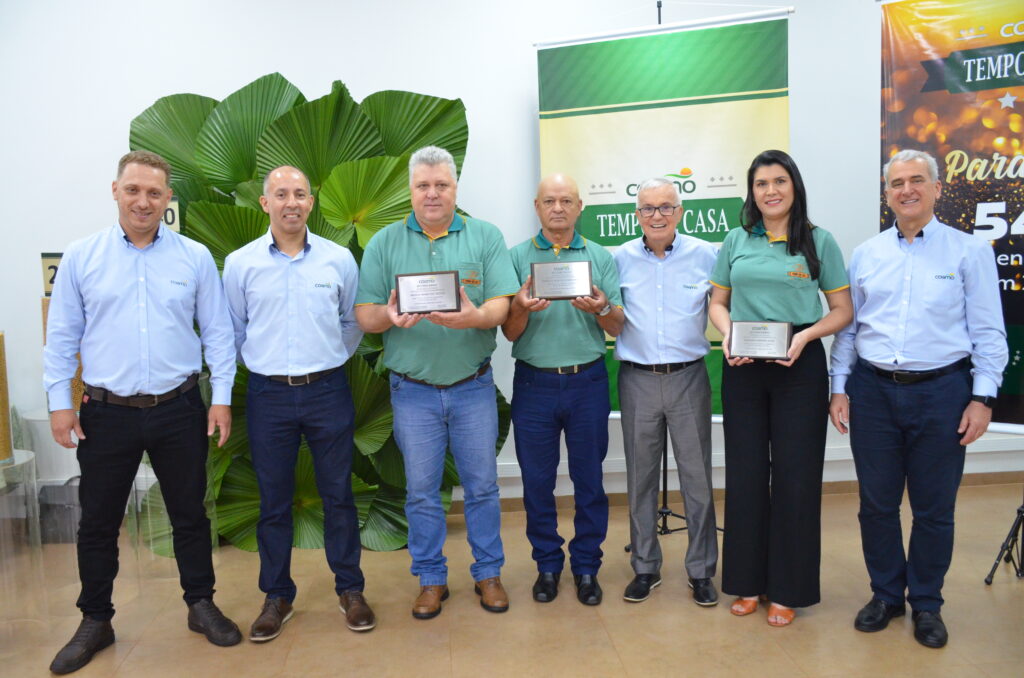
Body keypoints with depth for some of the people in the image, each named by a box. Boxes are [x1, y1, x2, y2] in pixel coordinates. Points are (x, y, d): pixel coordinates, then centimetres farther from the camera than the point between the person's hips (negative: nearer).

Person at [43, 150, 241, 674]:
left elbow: (217, 332, 2)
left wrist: (222, 397, -2)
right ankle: (95, 621, 30)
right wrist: (59, 401, 0)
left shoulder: (195, 258, 0)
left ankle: (201, 605, 29)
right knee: (97, 522, 11)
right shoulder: (81, 257, 1)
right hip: (107, 412, 1)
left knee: (190, 515, 11)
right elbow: (61, 335, 4)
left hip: (179, 410, 0)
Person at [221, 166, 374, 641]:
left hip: (328, 391, 0)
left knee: (339, 494, 8)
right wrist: (267, 362, 6)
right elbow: (234, 332, 9)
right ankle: (277, 597, 26)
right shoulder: (240, 263, 0)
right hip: (268, 395, 0)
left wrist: (326, 360, 8)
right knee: (273, 501, 10)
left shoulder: (339, 259, 1)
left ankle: (350, 589, 24)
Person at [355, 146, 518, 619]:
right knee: (421, 490, 10)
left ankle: (488, 573, 29)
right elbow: (364, 314, -1)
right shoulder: (384, 243, 3)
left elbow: (501, 305, -8)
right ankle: (431, 579, 28)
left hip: (473, 386, 0)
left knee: (481, 485, 10)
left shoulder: (486, 237, 1)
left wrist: (471, 318, -29)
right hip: (413, 389, 1)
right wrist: (389, 316, -23)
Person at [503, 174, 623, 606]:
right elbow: (510, 333, -1)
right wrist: (521, 307, -22)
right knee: (537, 480, 9)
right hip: (533, 382, 0)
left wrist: (601, 309, -21)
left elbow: (617, 327, 1)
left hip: (588, 381, 1)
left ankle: (586, 566, 25)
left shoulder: (600, 257, 6)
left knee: (589, 478, 8)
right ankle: (547, 564, 26)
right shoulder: (517, 257, 3)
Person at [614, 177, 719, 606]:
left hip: (688, 377, -1)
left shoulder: (707, 255, 1)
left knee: (697, 477, 5)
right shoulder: (621, 259, 4)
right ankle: (645, 567, 25)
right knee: (640, 478, 10)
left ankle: (701, 570, 21)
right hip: (637, 380, 1)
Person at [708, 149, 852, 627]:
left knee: (795, 475, 3)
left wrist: (805, 336, -16)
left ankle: (788, 590, 19)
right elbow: (717, 302, 11)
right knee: (745, 472, 8)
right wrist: (728, 335, -9)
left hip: (799, 366, -2)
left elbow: (842, 310, 2)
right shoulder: (736, 242, 8)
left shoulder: (819, 242, 1)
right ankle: (747, 580, 23)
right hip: (743, 368, 2)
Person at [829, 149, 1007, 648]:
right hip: (873, 391, 2)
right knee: (876, 504, 10)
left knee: (934, 509, 8)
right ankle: (886, 595, 29)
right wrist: (839, 389, 3)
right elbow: (848, 327, 9)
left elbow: (988, 333, -1)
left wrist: (983, 397, -7)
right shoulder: (865, 255, 8)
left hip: (941, 391, -2)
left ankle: (926, 603, 27)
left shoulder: (970, 252, 1)